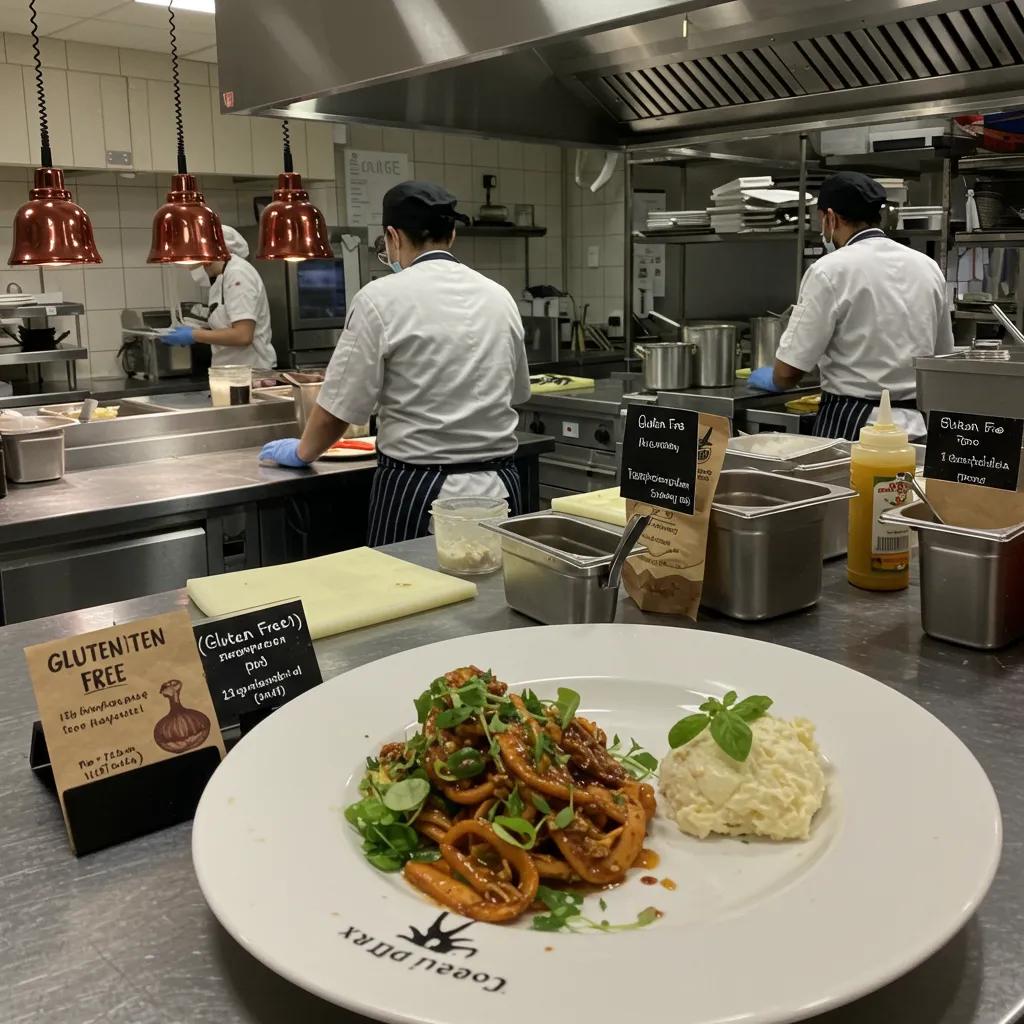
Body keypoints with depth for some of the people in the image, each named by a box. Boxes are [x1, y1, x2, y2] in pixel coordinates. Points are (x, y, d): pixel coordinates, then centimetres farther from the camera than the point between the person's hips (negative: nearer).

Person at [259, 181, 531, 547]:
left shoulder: (382, 298, -10)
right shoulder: (499, 297, 5)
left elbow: (339, 408, -6)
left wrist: (302, 451, 13)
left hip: (418, 493, -5)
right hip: (499, 488, 5)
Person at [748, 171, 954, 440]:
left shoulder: (830, 271, -11)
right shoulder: (928, 267, 7)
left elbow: (789, 371, -11)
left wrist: (771, 379, 12)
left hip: (850, 427, -6)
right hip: (917, 425, 6)